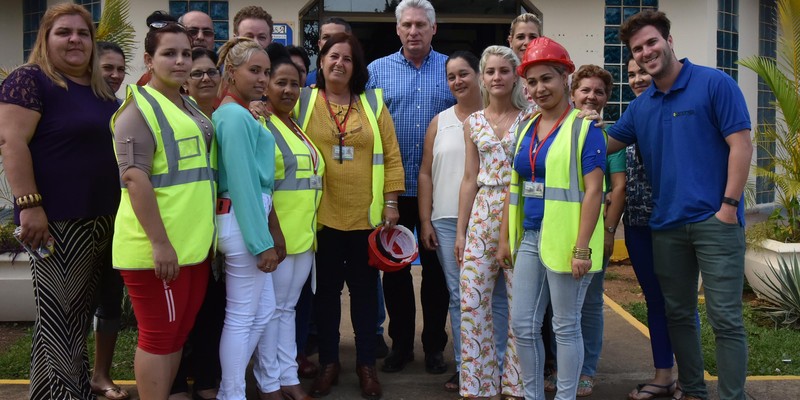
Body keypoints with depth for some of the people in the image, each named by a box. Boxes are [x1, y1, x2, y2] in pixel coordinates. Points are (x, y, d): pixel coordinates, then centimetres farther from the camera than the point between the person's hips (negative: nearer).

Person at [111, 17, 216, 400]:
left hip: (195, 243, 8)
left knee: (179, 333, 15)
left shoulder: (191, 108, 16)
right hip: (157, 247, -8)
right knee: (159, 337, 0)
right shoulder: (139, 107, -9)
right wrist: (159, 242, -23)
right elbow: (135, 177, -19)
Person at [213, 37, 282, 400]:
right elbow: (242, 183, -20)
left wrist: (271, 231, 17)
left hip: (249, 219, 10)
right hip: (242, 222, -10)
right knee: (242, 317, 1)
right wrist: (262, 242, -20)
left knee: (263, 311, 16)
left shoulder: (237, 114, 16)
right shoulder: (237, 116, -15)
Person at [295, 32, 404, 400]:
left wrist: (391, 202, -1)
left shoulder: (374, 103, 5)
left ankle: (366, 364, 22)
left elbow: (391, 156, 3)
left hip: (366, 215, 1)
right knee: (326, 290, 10)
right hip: (321, 215, 0)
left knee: (365, 290, 9)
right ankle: (328, 362, 24)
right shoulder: (303, 101, 2)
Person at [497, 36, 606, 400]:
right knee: (522, 325, 10)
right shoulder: (526, 129, 13)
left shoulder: (584, 127, -7)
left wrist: (582, 247, -19)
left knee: (565, 327, 4)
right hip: (529, 238, 7)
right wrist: (505, 239, 13)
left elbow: (593, 191, -13)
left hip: (565, 241, -7)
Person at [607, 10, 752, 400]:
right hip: (666, 225, 6)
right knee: (678, 314, 13)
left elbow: (741, 145, -9)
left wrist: (728, 206, -14)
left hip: (715, 221, -6)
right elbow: (605, 144, 16)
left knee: (725, 319, -4)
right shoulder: (640, 106, 11)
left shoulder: (714, 83, -5)